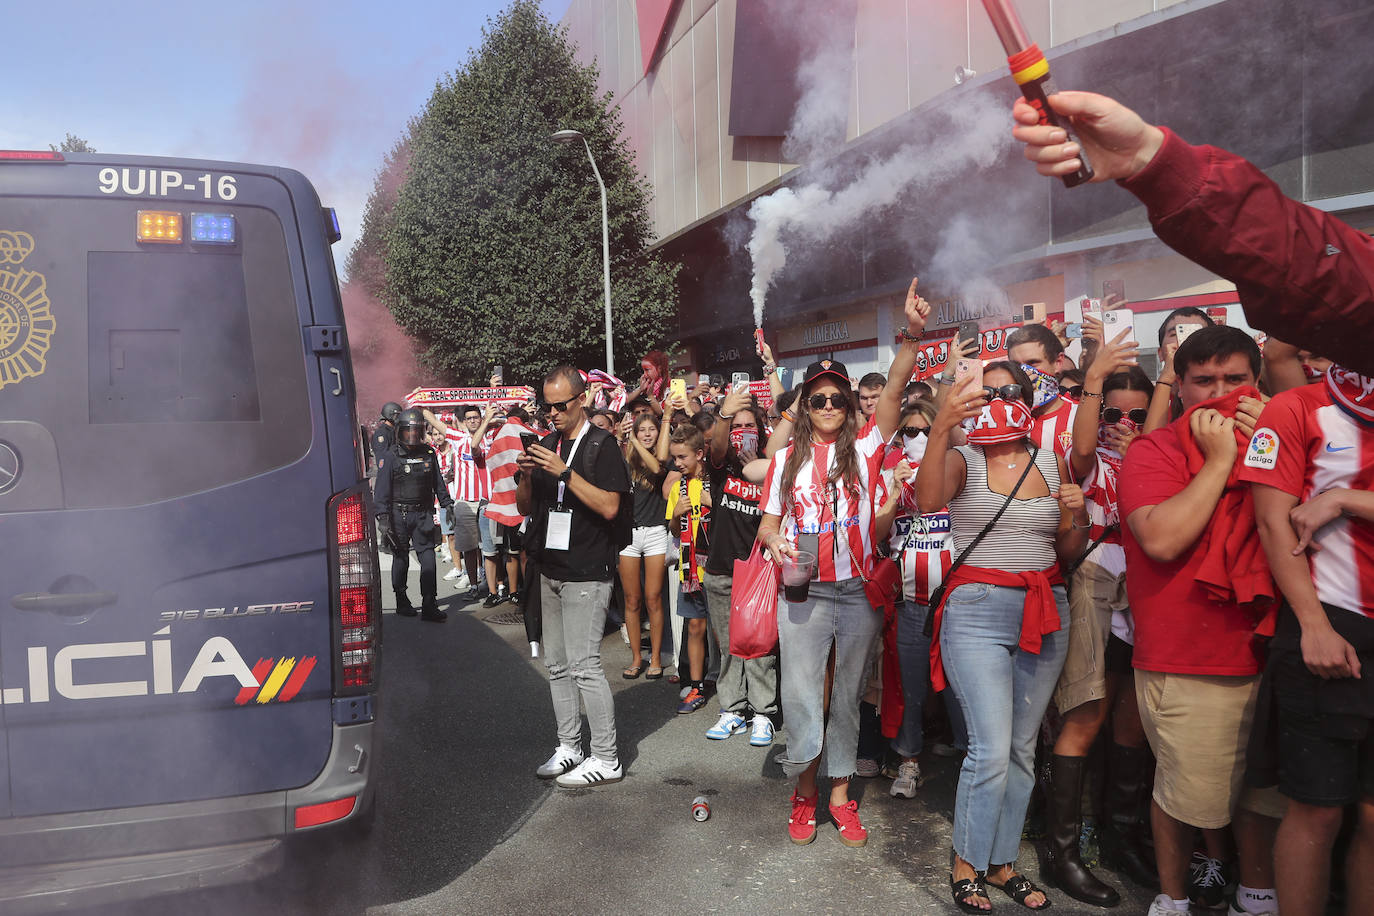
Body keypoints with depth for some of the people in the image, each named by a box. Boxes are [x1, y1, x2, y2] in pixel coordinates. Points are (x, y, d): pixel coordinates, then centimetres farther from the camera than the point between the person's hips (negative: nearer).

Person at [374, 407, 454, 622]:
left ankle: (429, 606, -4)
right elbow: (381, 491, -6)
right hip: (399, 514, -2)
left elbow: (438, 483, 16)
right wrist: (383, 519, -12)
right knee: (401, 559, 9)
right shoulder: (390, 458, -4)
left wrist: (447, 505, 15)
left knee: (428, 558, -5)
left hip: (423, 514, 2)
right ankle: (402, 603, 23)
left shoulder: (429, 454, 7)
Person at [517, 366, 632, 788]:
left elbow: (609, 506, -17)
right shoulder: (546, 444, 14)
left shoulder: (601, 445, -6)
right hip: (550, 570, 7)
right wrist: (526, 476, -5)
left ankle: (606, 759, 0)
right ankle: (569, 746, 23)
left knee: (584, 664, -8)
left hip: (586, 573, -7)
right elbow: (524, 508, 15)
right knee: (557, 664, 11)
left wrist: (564, 472, -22)